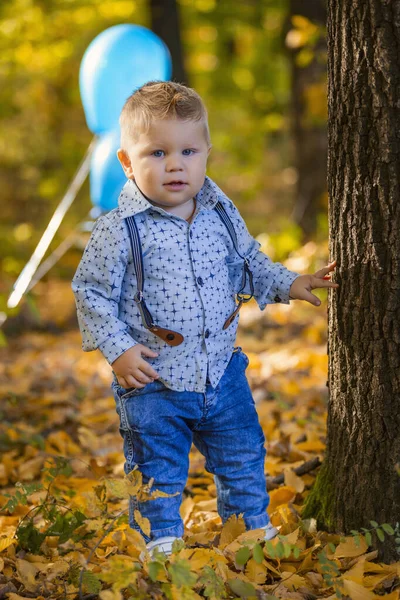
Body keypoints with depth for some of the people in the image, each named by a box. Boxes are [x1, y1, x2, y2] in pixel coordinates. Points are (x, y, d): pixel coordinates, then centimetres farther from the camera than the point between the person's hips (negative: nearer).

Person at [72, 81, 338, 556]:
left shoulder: (221, 215, 0)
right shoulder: (119, 231, -16)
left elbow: (248, 263, 17)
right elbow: (92, 292, -10)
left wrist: (289, 284, 8)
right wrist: (117, 349, -17)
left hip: (221, 372, 5)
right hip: (152, 381, -5)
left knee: (243, 459, 19)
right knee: (158, 473, 7)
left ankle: (254, 529, 39)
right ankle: (162, 543, 24)